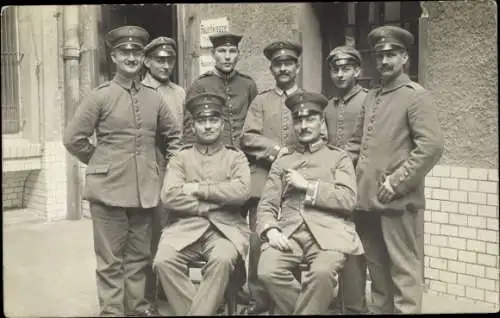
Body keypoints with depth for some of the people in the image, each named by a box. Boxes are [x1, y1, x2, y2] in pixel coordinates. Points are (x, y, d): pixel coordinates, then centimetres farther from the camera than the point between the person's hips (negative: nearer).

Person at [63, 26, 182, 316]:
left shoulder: (154, 98, 7)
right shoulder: (100, 96, -4)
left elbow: (175, 135, 19)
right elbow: (73, 139, -3)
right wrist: (101, 162, 4)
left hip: (145, 190, 4)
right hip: (109, 188, -4)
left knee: (139, 256, 13)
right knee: (111, 260, 4)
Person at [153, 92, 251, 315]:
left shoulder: (236, 157, 11)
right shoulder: (180, 158, 13)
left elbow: (241, 192, -9)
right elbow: (169, 197, -3)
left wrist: (198, 189, -8)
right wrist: (212, 205, -8)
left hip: (225, 229, -1)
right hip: (186, 228, 2)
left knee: (223, 259, -33)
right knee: (163, 261, -26)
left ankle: (198, 311, -15)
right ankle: (193, 310, -9)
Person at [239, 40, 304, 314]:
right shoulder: (260, 101, 13)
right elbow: (248, 138, 0)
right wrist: (276, 151, -12)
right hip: (264, 181, 0)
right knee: (259, 241, -2)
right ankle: (259, 298, 10)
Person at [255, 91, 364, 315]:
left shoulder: (339, 158, 16)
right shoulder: (281, 163, 23)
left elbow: (348, 200, 1)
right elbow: (266, 204, 13)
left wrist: (307, 185, -3)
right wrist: (270, 230, -8)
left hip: (328, 232, -2)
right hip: (289, 232, 3)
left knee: (322, 272, -34)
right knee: (267, 271, -26)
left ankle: (306, 310, -7)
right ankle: (314, 308, -4)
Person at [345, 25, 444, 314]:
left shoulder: (416, 96, -5)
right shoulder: (371, 97, 16)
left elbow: (431, 146, -16)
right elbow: (356, 142, 21)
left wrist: (397, 183, -17)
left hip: (399, 201, -7)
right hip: (369, 199, 7)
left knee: (404, 271, 0)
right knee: (378, 271, 16)